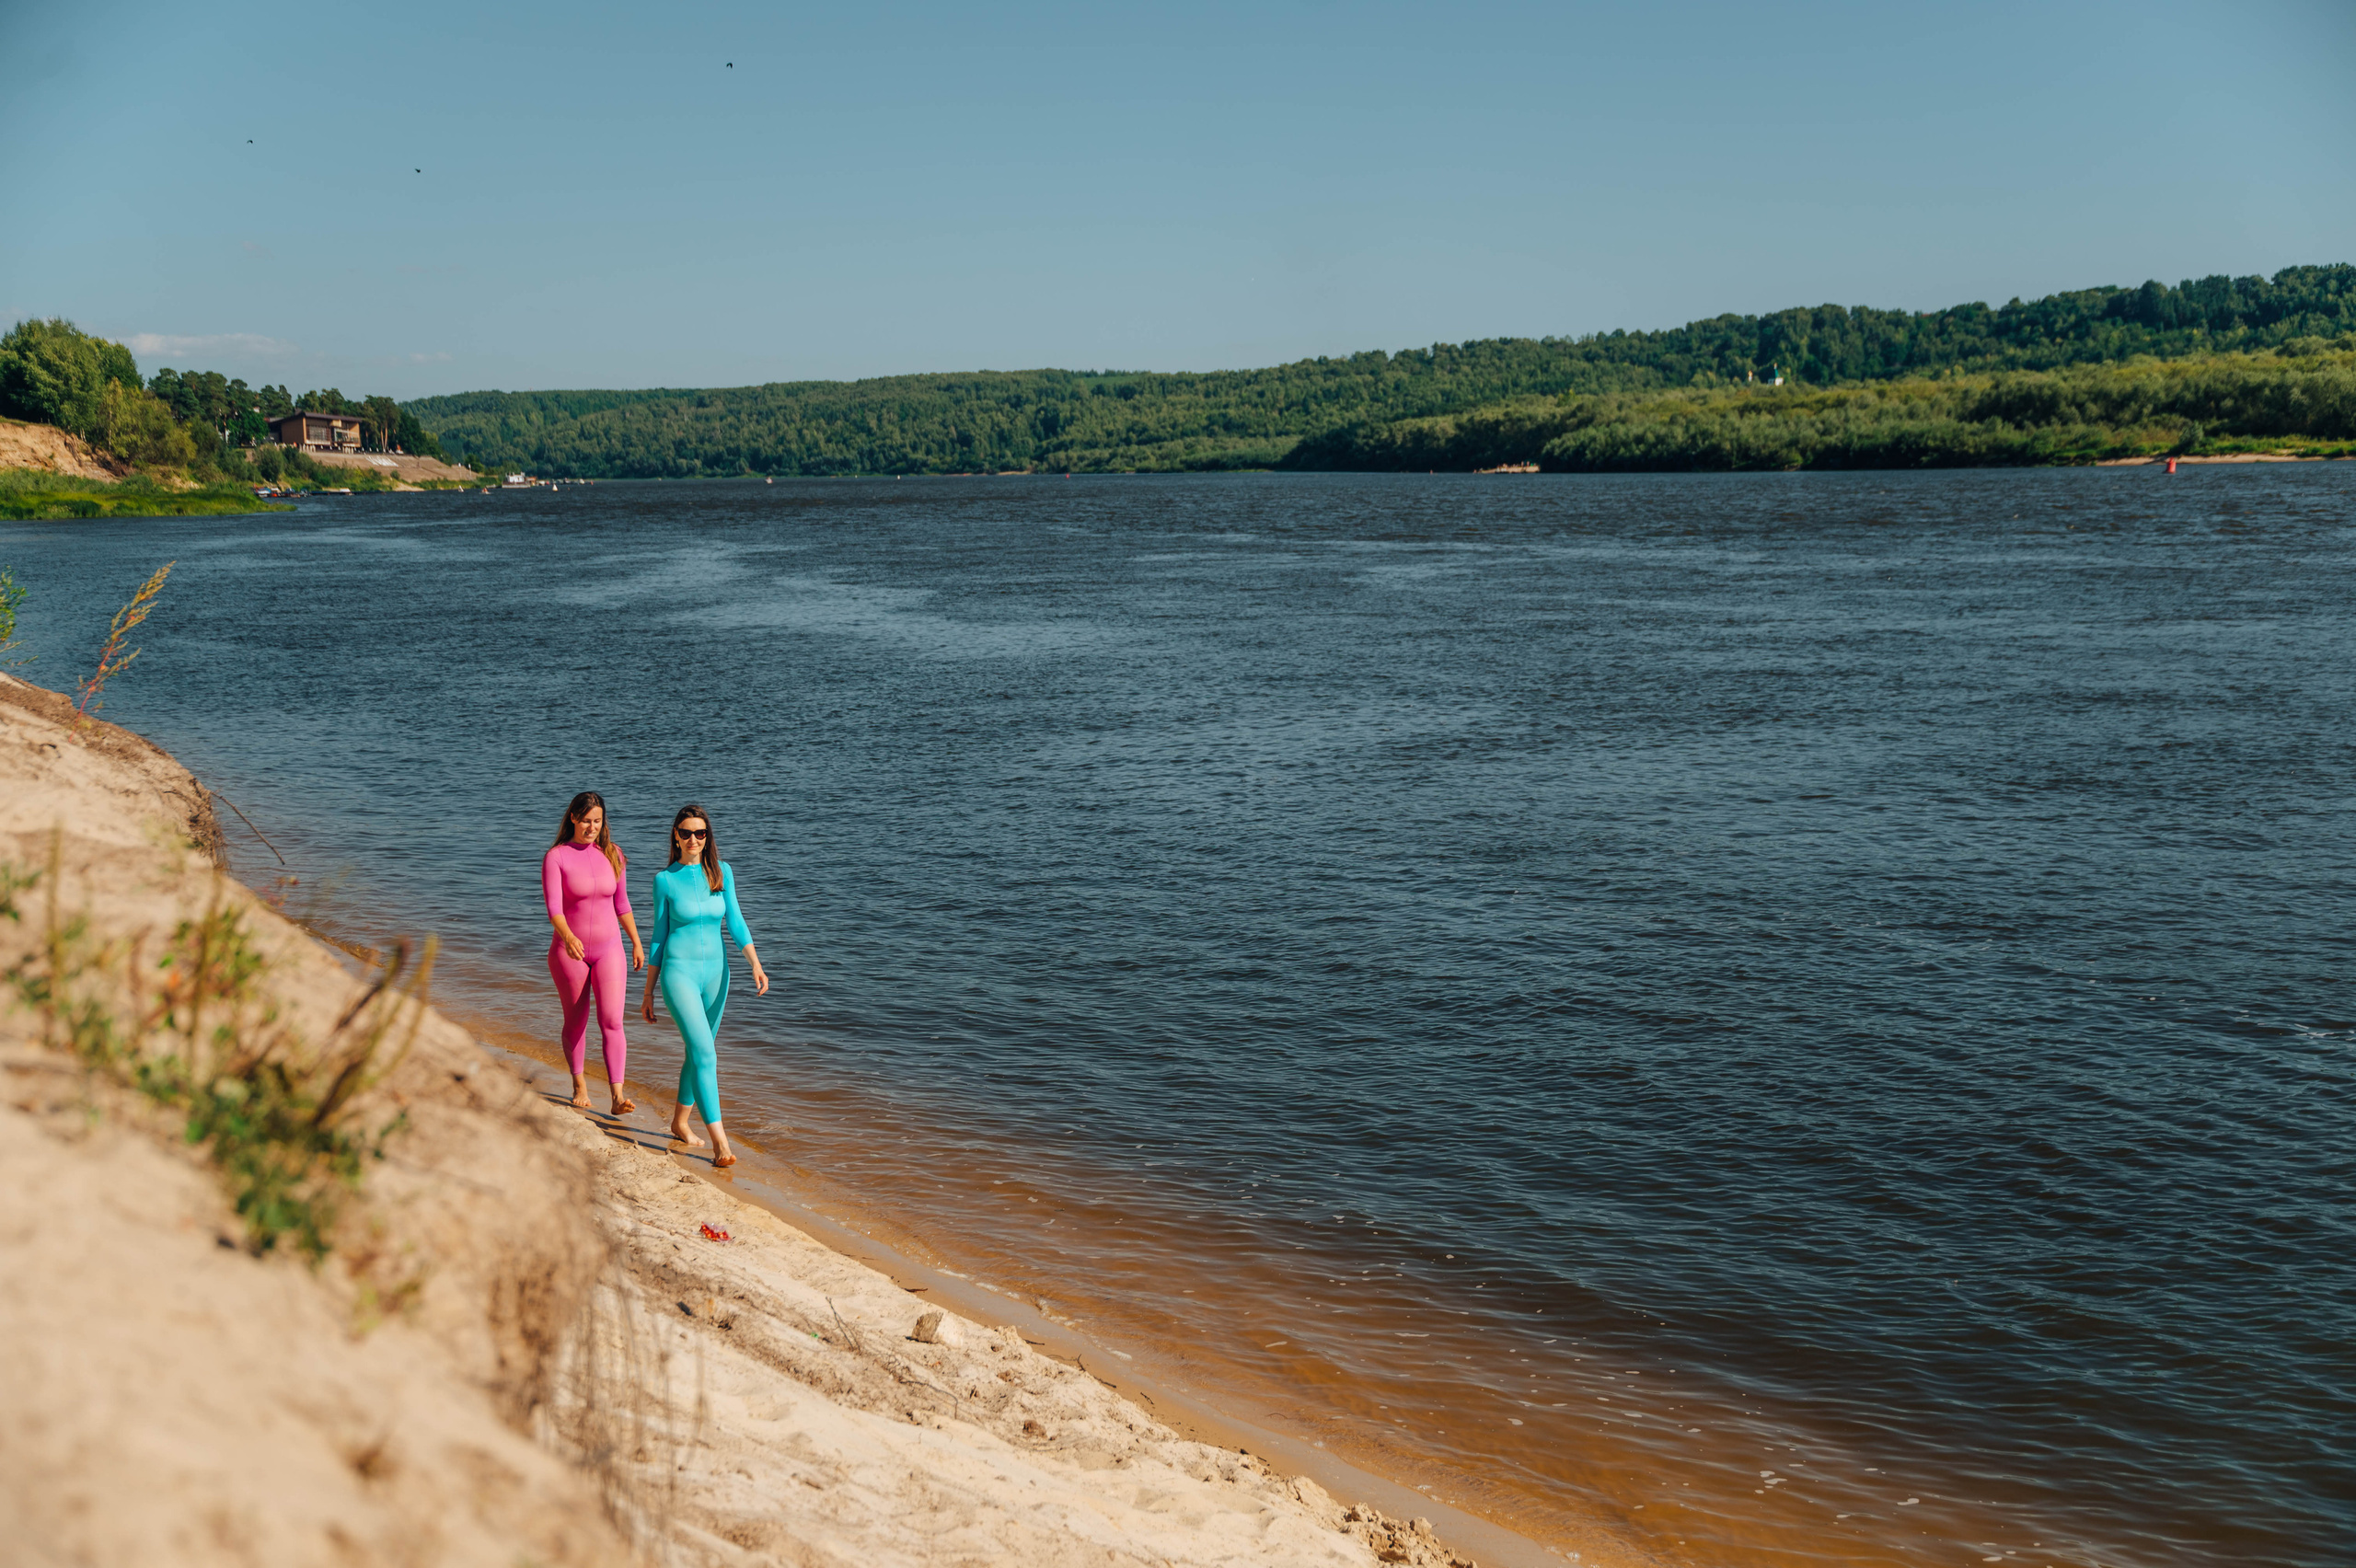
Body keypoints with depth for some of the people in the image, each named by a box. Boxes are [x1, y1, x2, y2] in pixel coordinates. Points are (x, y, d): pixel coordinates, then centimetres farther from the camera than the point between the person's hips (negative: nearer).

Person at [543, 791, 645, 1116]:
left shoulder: (612, 854, 2)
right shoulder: (556, 857, -9)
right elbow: (553, 906, -21)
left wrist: (637, 943, 12)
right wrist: (568, 936, -38)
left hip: (609, 949, 2)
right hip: (569, 951, -2)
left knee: (612, 1022, -10)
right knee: (576, 1022, 11)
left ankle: (618, 1096, -15)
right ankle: (579, 1085, 31)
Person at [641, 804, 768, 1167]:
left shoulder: (721, 872, 4)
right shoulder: (665, 880, -4)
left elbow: (735, 922, 3)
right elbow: (659, 936, 2)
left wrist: (756, 965, -11)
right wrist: (648, 994, 5)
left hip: (714, 973, 4)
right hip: (678, 973, -4)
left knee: (698, 1052, 16)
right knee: (705, 1053, -17)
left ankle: (680, 1122, 36)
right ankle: (719, 1140, -20)